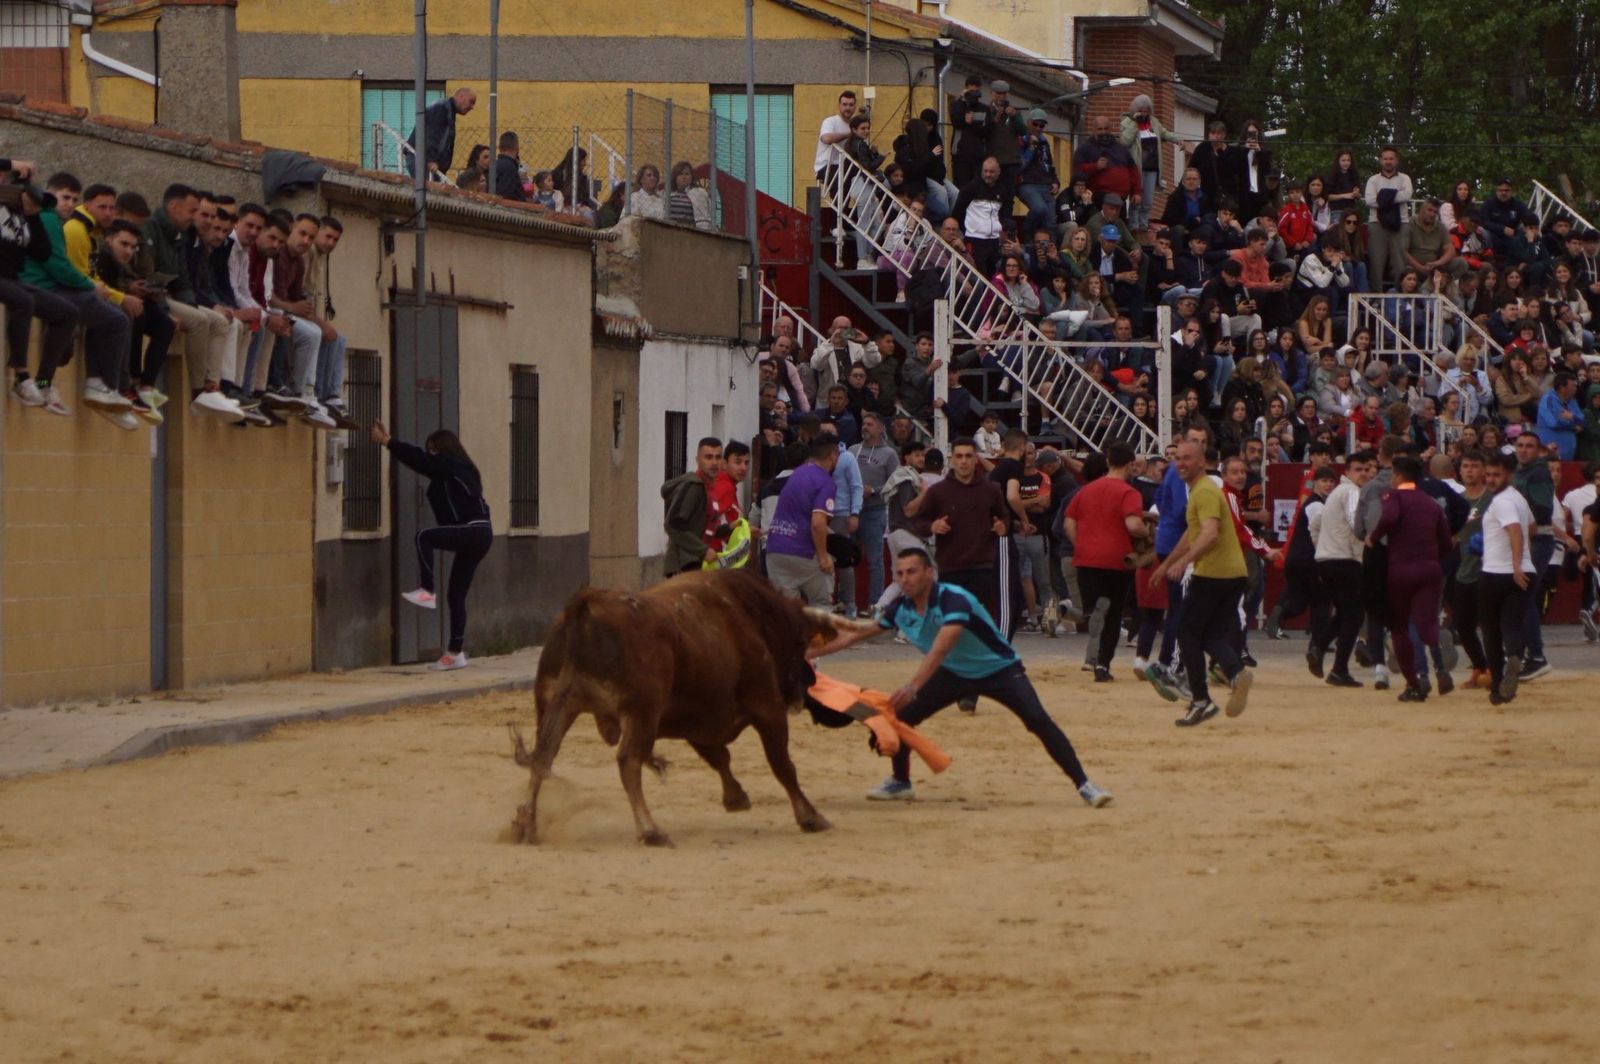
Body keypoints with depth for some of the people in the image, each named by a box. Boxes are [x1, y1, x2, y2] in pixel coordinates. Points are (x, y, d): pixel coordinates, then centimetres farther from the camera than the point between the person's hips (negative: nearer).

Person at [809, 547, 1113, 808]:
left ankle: (1083, 785, -20)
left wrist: (912, 687, -57)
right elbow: (857, 634, 1)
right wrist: (809, 653, -1)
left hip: (1000, 670, -6)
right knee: (901, 715, -5)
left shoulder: (953, 599, -33)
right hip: (955, 674, 6)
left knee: (1038, 721, -24)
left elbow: (940, 648, -46)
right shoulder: (900, 608, -11)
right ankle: (900, 783, 18)